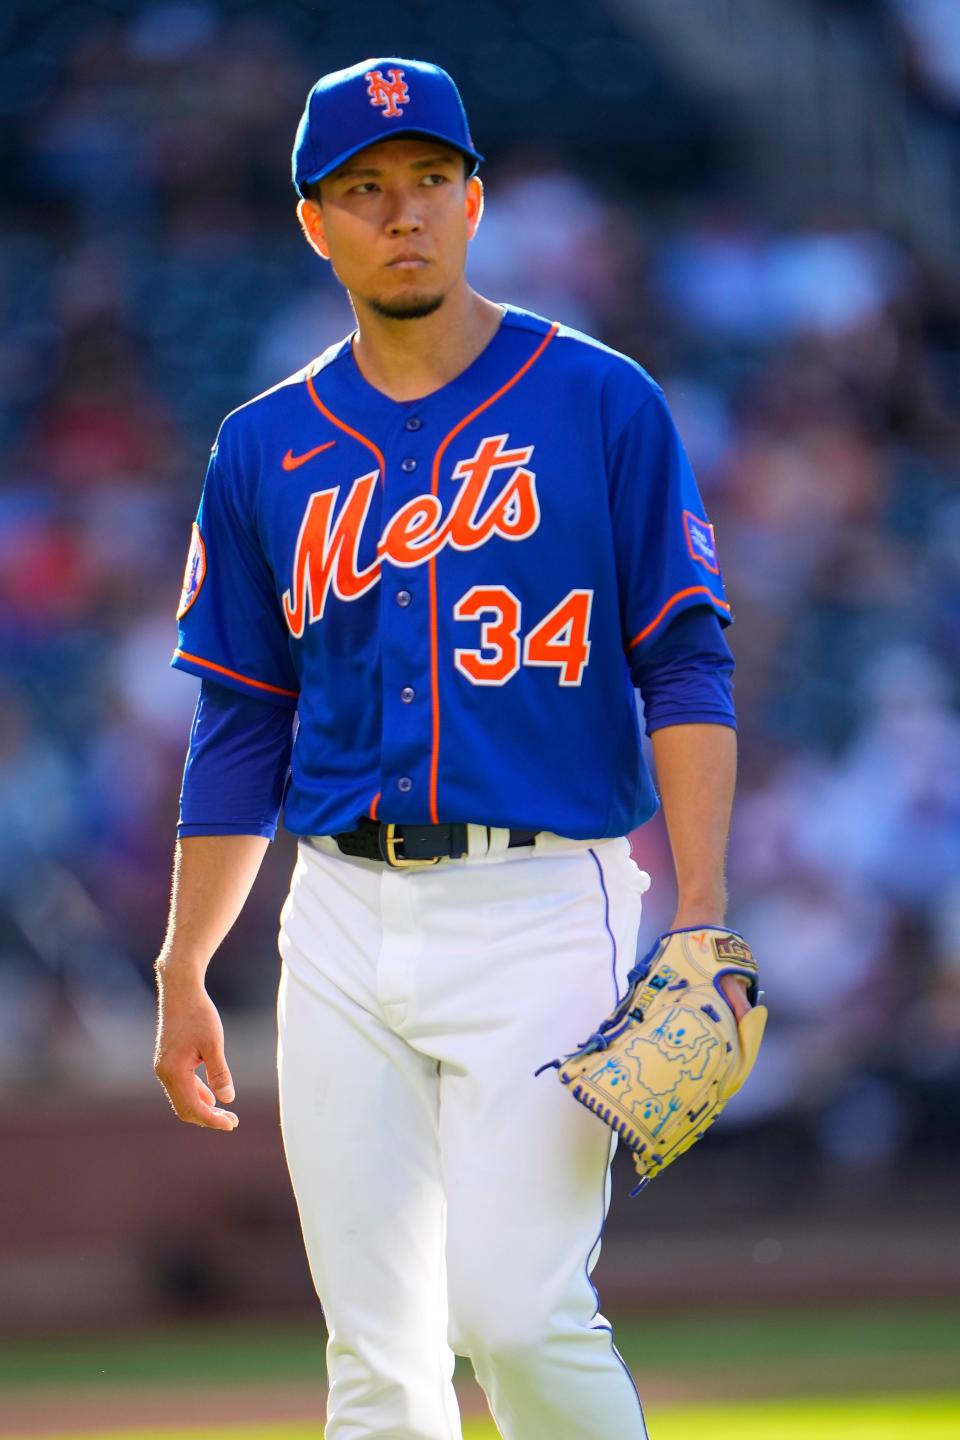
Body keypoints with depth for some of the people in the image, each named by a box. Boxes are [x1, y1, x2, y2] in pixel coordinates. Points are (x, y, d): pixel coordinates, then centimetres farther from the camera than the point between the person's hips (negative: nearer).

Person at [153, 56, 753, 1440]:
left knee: (514, 1305, -17)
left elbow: (688, 668, -2)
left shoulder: (601, 403, 1)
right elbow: (240, 731, 16)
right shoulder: (268, 446, 12)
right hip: (345, 921, 4)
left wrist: (701, 919, -13)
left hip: (541, 906, -4)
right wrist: (183, 973, 12)